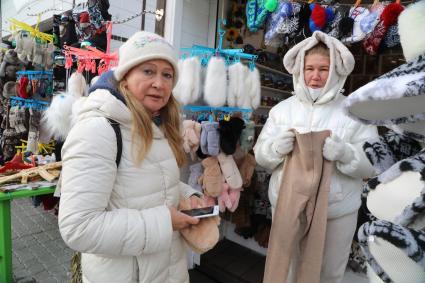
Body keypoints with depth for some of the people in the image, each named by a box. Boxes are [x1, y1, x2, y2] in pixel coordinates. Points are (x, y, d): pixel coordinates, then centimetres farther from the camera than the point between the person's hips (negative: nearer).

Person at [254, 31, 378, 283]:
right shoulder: (282, 109, 1)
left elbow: (373, 163, -7)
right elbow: (260, 155, 1)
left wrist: (343, 153, -26)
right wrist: (277, 147, -21)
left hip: (337, 211, -1)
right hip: (286, 206, 1)